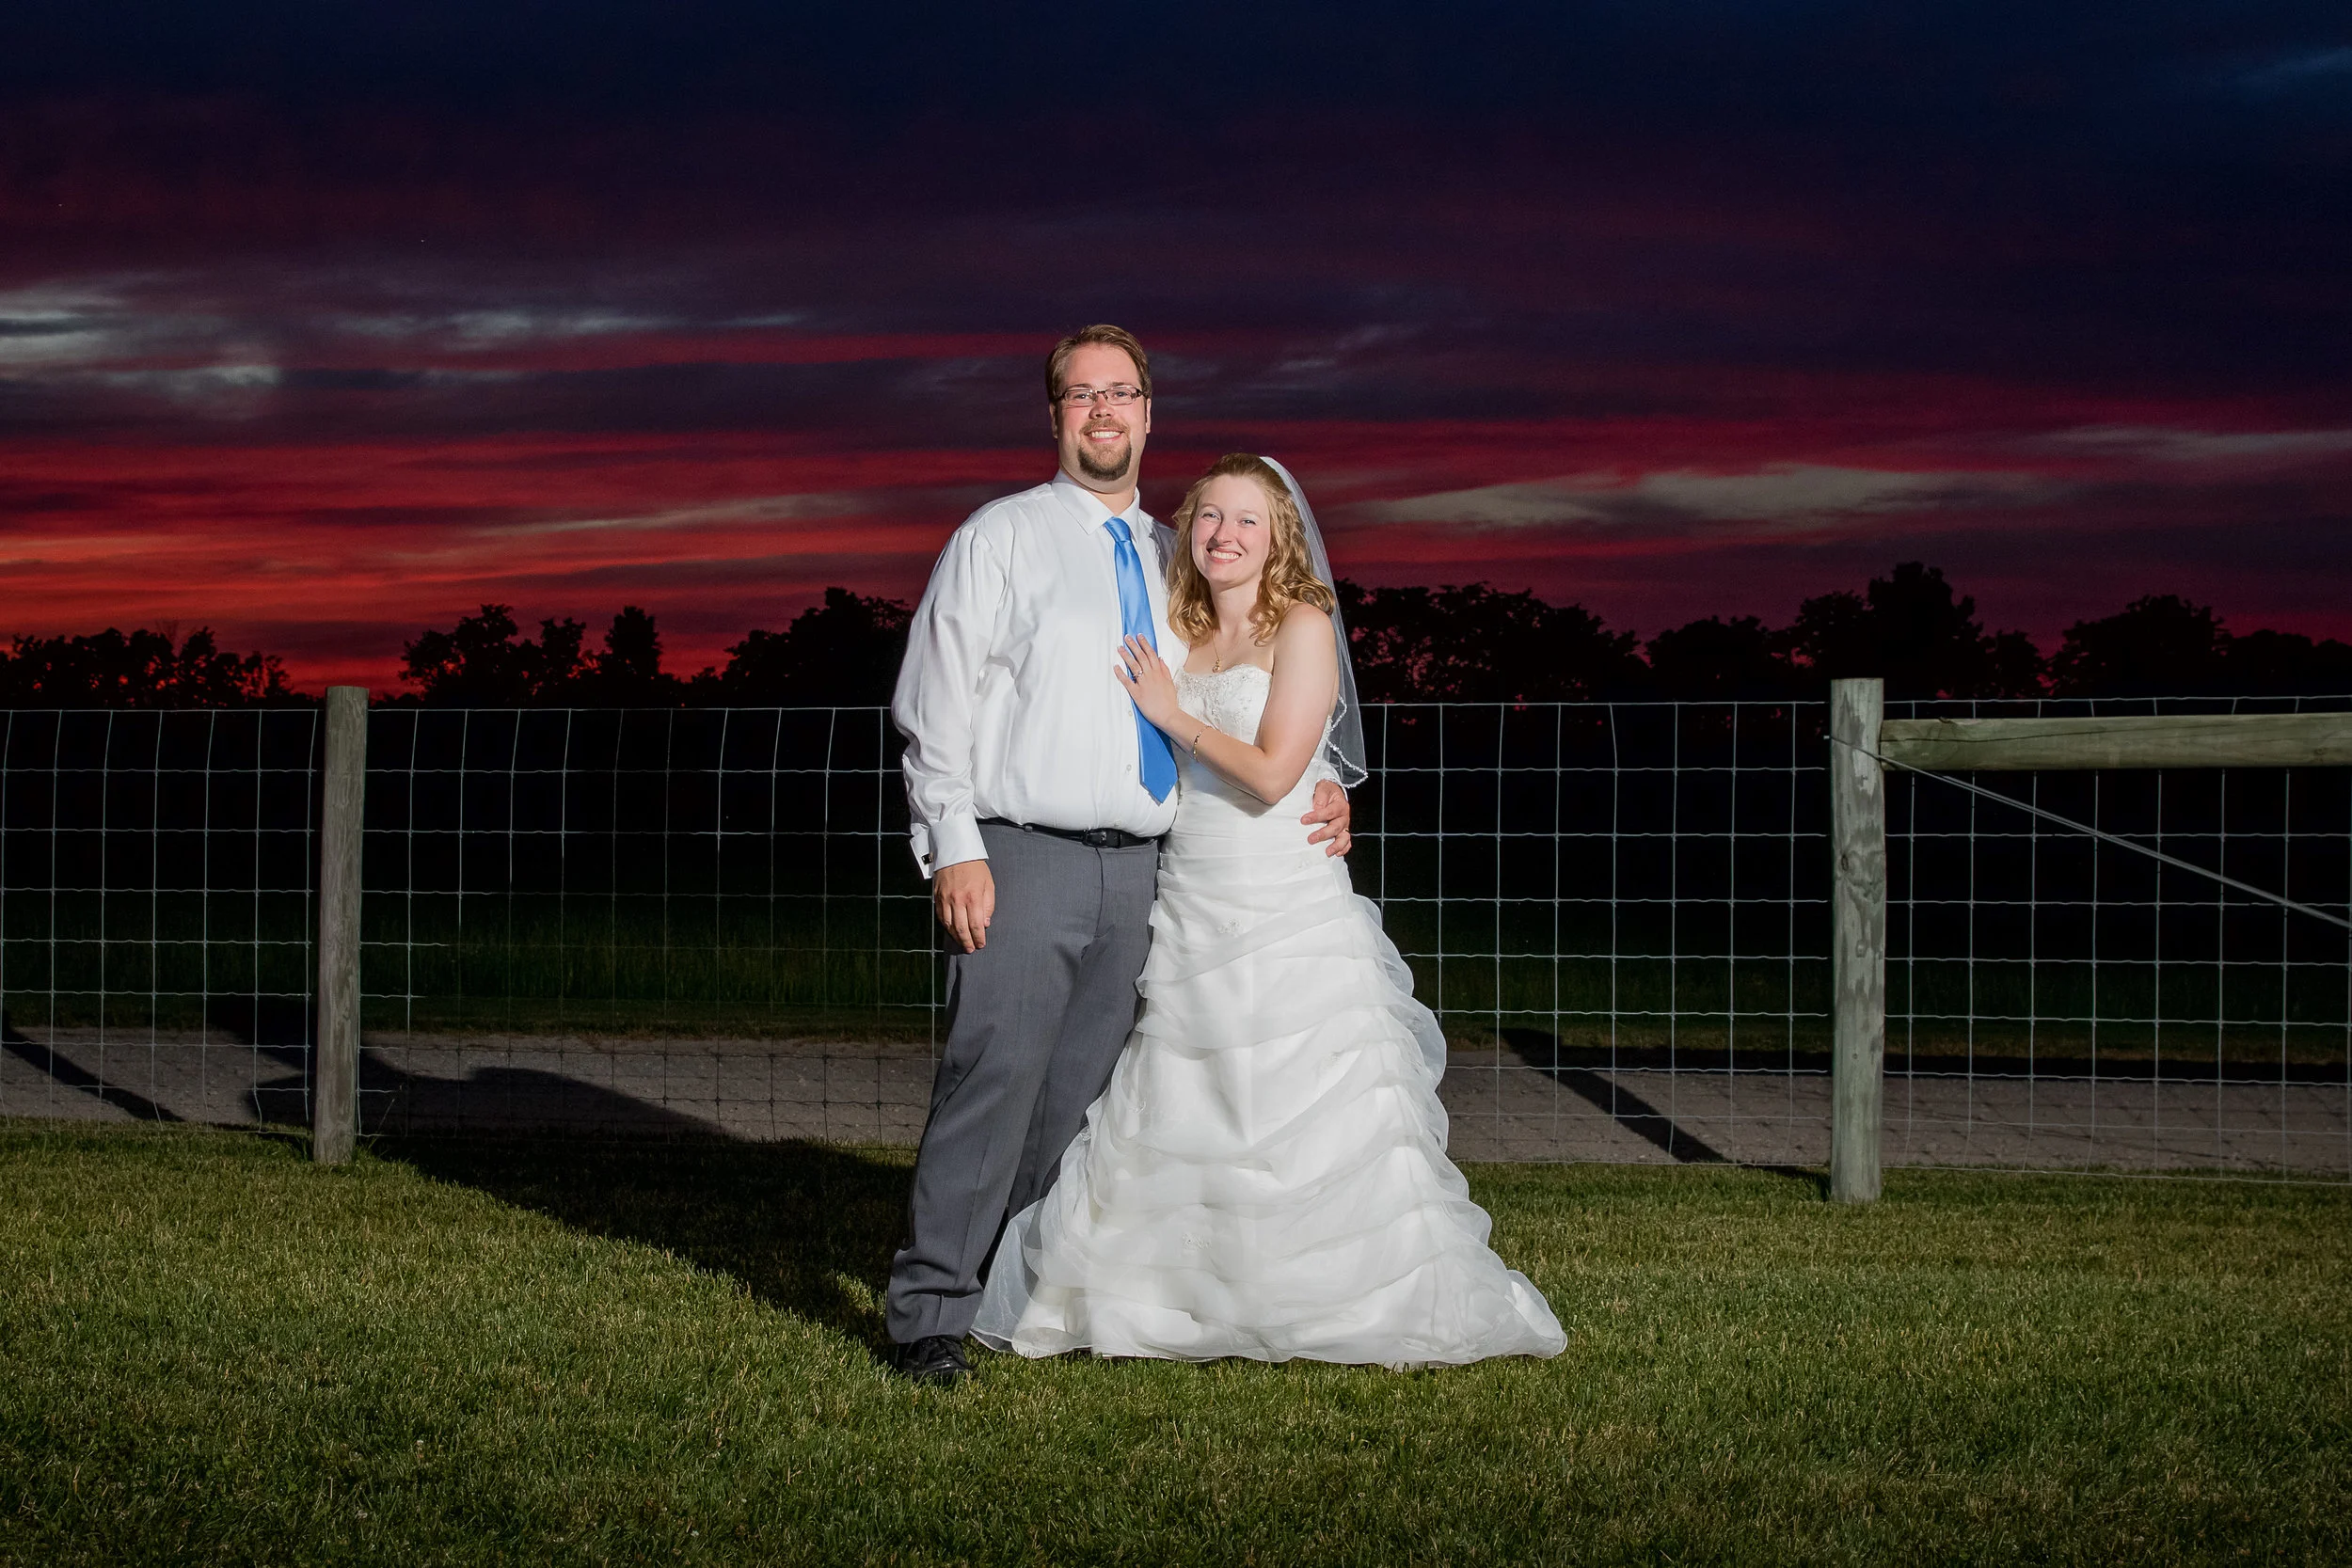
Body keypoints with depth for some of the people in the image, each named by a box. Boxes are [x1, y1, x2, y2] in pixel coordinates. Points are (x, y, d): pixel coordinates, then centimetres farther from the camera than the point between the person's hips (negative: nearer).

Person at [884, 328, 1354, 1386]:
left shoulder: (1172, 562, 18)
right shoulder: (1001, 538, 4)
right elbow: (937, 704, -2)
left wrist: (1320, 791, 9)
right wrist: (954, 849, -12)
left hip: (1136, 868, 5)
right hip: (1023, 860, -5)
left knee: (1084, 1094, 8)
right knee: (992, 1079, -12)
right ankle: (930, 1312, -8)